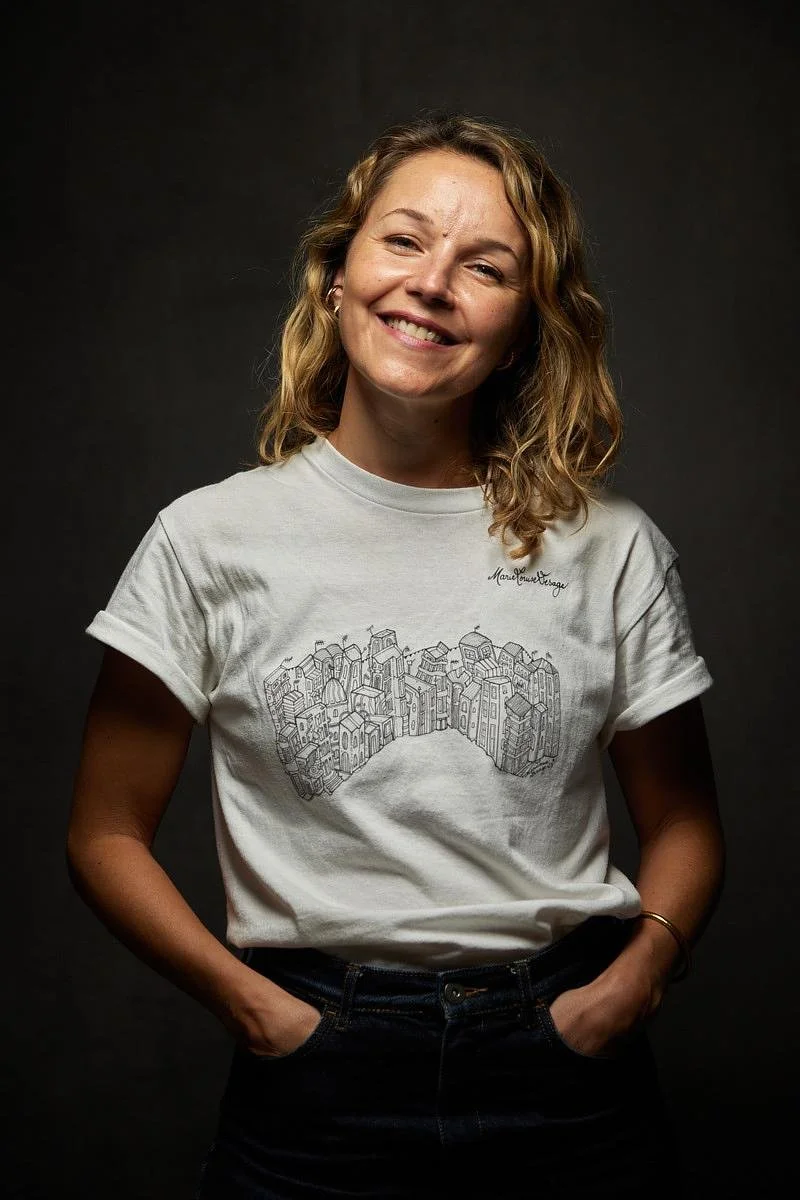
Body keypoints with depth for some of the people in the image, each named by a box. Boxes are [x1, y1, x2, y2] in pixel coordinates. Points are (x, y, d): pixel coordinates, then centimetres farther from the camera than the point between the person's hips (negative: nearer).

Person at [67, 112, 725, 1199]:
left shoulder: (611, 547, 0)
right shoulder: (212, 540, -3)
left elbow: (683, 823, 8)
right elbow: (108, 833, 0)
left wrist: (636, 978, -9)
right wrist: (248, 1000, -12)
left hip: (571, 1081, 1)